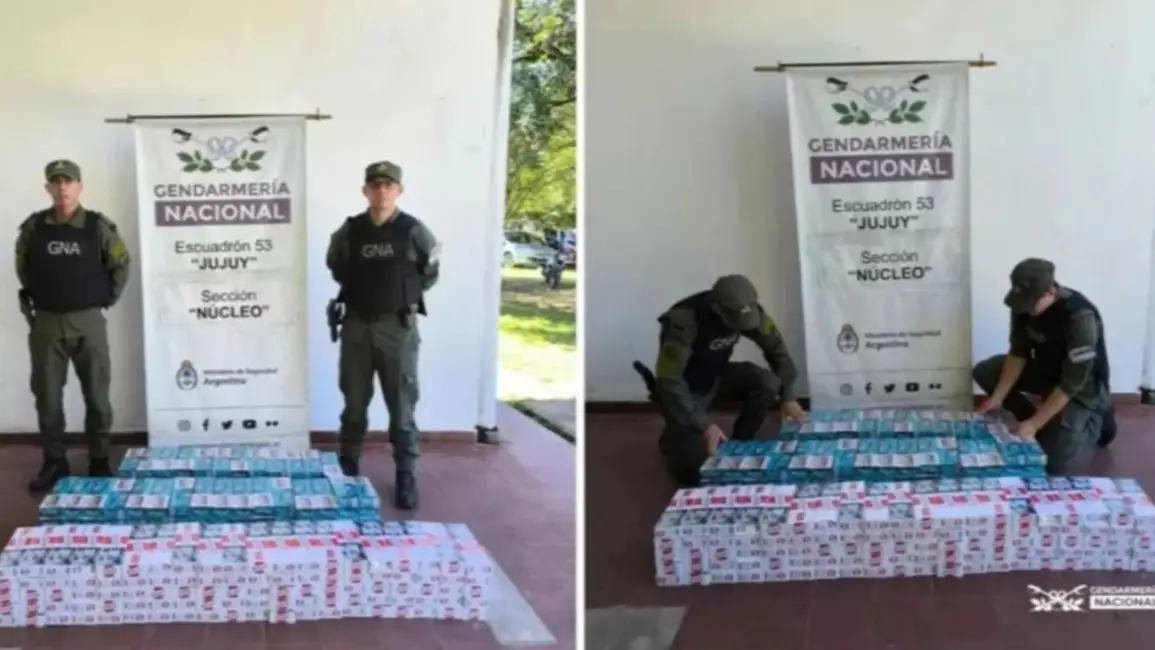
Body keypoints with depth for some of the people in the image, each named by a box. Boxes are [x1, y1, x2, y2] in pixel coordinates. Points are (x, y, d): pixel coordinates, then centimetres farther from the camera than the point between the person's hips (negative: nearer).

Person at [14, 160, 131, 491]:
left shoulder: (98, 226, -4)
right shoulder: (33, 227, 0)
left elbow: (121, 264, 8)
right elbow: (22, 265, 17)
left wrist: (107, 298, 3)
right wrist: (31, 296, 10)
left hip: (87, 321, -2)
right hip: (46, 322, 2)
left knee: (96, 394, 5)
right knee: (47, 395, 6)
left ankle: (99, 460, 15)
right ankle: (54, 461, 17)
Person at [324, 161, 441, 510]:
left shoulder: (414, 232, -6)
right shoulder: (348, 232, 0)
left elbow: (429, 275, 8)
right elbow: (337, 269, 18)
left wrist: (404, 296, 5)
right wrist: (359, 292, 9)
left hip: (398, 328, -2)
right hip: (357, 327, 2)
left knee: (402, 407, 2)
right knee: (354, 405, 12)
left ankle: (406, 477, 12)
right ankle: (347, 471, 25)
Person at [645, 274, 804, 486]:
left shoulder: (746, 311, -19)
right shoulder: (684, 322, -37)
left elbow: (776, 348, -7)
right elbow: (669, 381, -36)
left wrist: (788, 396, -15)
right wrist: (703, 424, -41)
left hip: (718, 375, 5)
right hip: (686, 387, -5)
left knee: (768, 383, -22)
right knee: (692, 468, -17)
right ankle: (672, 439, 18)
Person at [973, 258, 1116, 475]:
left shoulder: (1081, 318, -36)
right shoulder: (1024, 304, -16)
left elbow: (1071, 383, -34)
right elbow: (1018, 353, -7)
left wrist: (1033, 425, -34)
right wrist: (997, 397, -18)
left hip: (1082, 386, -7)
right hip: (1046, 370, 7)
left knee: (1051, 462, -17)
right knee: (984, 372, -9)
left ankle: (1096, 419, 10)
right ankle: (1043, 422, 5)